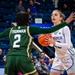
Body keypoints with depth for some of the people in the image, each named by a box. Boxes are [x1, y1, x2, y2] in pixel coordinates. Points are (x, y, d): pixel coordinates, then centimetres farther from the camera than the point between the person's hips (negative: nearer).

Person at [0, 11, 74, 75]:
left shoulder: (11, 30, 18)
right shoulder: (30, 29, 9)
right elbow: (49, 30, 3)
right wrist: (66, 22, 7)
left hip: (10, 57, 3)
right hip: (23, 57, -3)